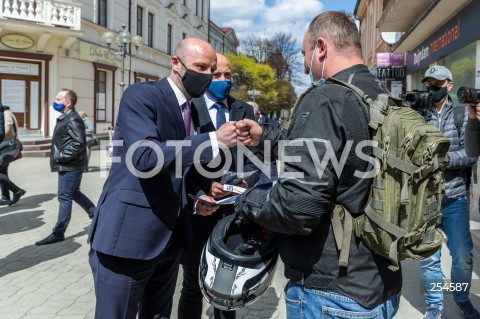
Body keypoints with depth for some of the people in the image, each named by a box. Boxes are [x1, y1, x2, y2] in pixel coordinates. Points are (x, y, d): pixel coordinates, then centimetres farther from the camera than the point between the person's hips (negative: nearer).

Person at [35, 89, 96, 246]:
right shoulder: (65, 118, 15)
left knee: (64, 197, -3)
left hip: (70, 166, -10)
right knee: (75, 194, 18)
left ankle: (58, 233, 5)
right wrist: (59, 157, 11)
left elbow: (79, 143, -25)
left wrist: (61, 156, -20)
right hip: (69, 165, 10)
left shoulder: (73, 119, -17)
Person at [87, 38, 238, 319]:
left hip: (169, 237, 8)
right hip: (128, 235, -7)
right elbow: (146, 157, -28)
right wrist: (213, 140, -27)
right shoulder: (141, 95, -11)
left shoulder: (192, 111, 12)